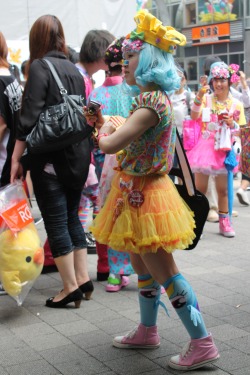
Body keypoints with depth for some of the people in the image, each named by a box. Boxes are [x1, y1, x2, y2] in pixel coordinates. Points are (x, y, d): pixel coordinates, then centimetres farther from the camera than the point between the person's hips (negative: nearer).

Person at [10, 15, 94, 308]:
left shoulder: (39, 67, -8)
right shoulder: (74, 70, 11)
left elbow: (30, 116, -15)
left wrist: (16, 157, -12)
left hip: (50, 157, -6)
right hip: (78, 155, 7)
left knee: (56, 221, 0)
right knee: (71, 217, 15)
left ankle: (70, 287, 3)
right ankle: (83, 279, 17)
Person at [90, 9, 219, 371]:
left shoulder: (152, 102, -23)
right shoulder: (153, 97, 8)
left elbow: (109, 145, -28)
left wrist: (105, 130, -8)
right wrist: (107, 126, 10)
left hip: (144, 195, -10)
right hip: (137, 193, 10)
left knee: (164, 273, -2)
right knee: (143, 268, 20)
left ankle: (202, 343, 7)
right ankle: (147, 331, 35)